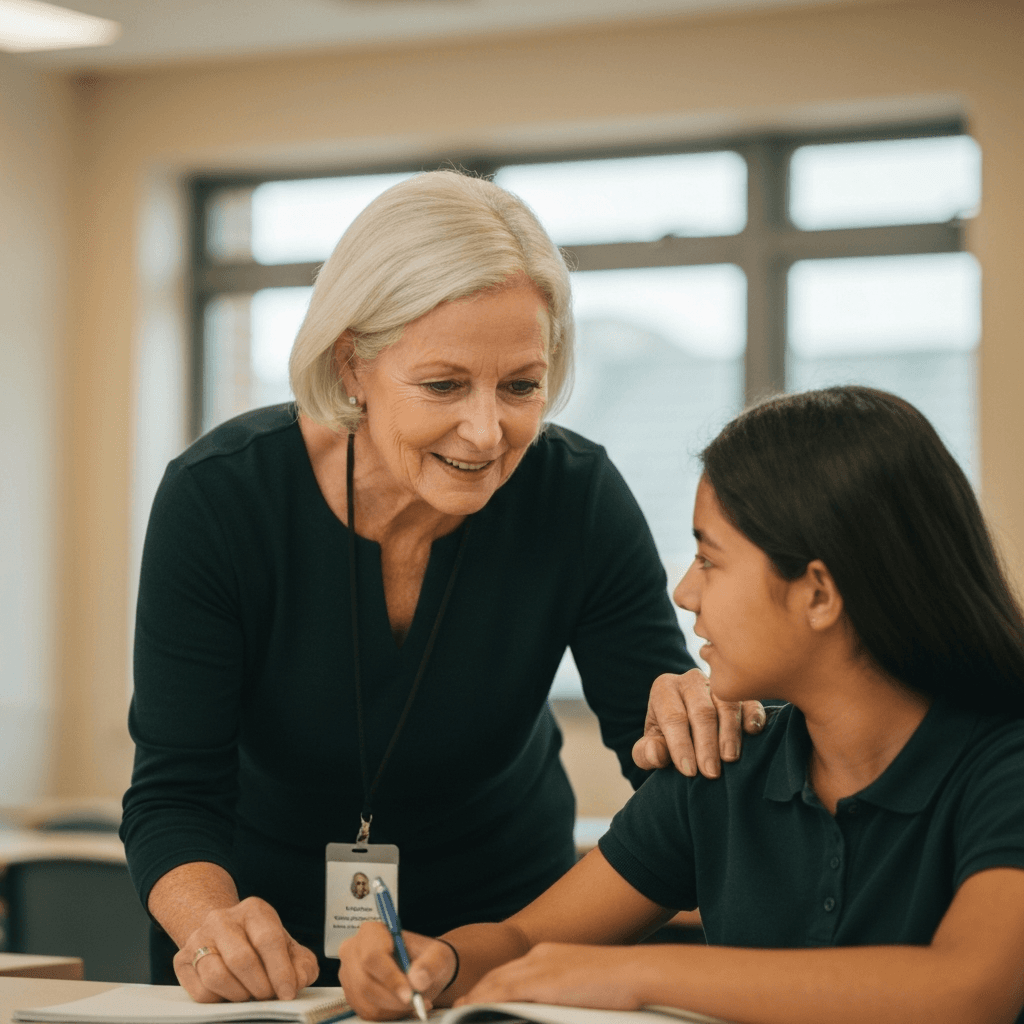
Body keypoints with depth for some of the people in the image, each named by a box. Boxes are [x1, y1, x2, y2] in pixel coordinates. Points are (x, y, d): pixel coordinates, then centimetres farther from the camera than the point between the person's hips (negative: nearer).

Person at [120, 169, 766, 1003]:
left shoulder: (580, 500, -15)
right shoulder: (219, 497, -19)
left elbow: (663, 757, -9)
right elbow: (174, 794, -18)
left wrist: (695, 717, -31)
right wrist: (214, 922, -38)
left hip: (503, 921, 0)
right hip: (280, 923, 0)